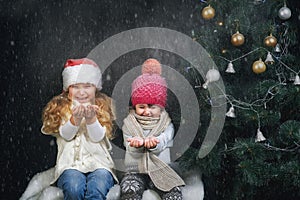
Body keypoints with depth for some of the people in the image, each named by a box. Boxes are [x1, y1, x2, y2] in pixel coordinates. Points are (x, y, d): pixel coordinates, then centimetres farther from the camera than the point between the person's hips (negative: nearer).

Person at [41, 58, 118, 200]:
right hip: (70, 163, 0)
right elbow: (66, 135, -2)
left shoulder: (102, 106, 12)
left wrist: (91, 118, -21)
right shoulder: (61, 107, 13)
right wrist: (75, 118, -22)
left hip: (98, 163, 0)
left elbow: (98, 137, -1)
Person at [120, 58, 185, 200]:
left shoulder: (166, 124, 9)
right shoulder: (129, 124, 10)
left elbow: (162, 144, -11)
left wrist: (153, 143, -38)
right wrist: (137, 144, -32)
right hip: (135, 171, 0)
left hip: (161, 171, 0)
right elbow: (130, 149, -5)